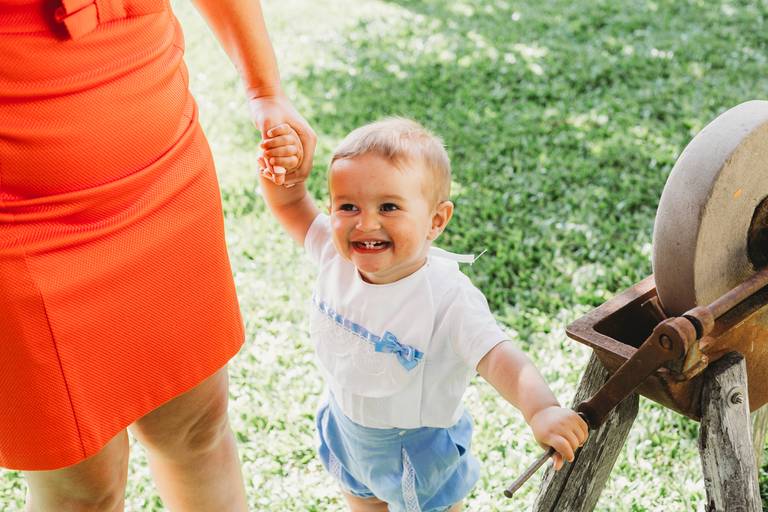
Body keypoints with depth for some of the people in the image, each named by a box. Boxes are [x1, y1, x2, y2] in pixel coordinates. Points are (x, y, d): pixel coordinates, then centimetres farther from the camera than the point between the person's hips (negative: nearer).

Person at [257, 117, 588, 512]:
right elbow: (291, 205, -5)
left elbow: (498, 358, -41)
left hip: (419, 450, -4)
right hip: (348, 434, 5)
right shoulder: (336, 257, -19)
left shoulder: (448, 297, -34)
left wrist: (540, 409, -59)